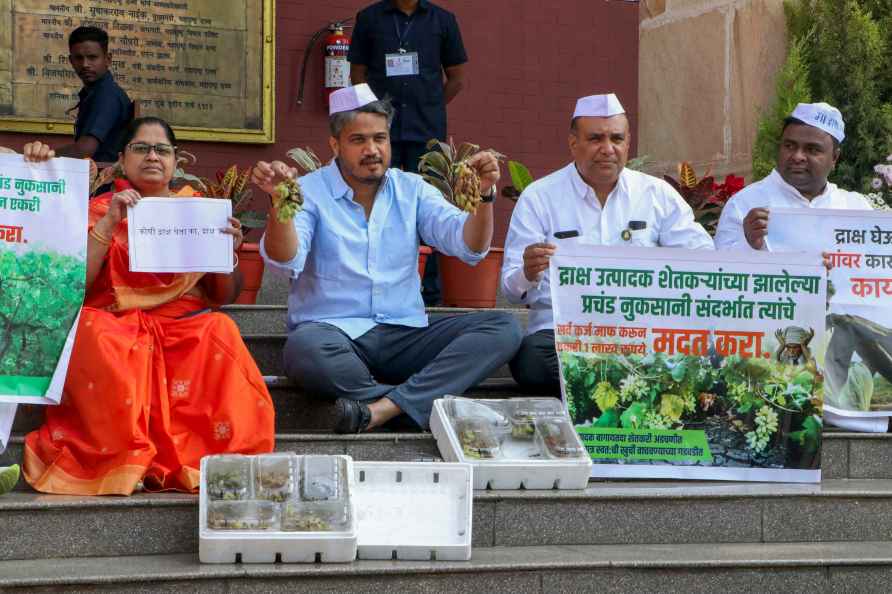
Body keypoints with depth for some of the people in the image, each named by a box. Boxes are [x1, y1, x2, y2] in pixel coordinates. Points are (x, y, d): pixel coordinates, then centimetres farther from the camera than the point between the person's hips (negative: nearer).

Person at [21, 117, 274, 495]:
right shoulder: (100, 209, 11)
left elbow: (224, 297, 12)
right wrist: (109, 222, -12)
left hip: (186, 329, 1)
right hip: (117, 326, -1)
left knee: (220, 331, -31)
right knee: (94, 333, -34)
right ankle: (122, 460, -26)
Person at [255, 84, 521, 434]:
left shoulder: (412, 190, 12)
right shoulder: (311, 192, 1)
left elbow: (470, 247, 1)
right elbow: (285, 262, -14)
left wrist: (484, 196, -17)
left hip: (404, 335, 4)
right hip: (335, 333, -4)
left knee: (504, 328, -17)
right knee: (304, 350, -38)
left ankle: (387, 406, -31)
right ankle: (417, 403, -25)